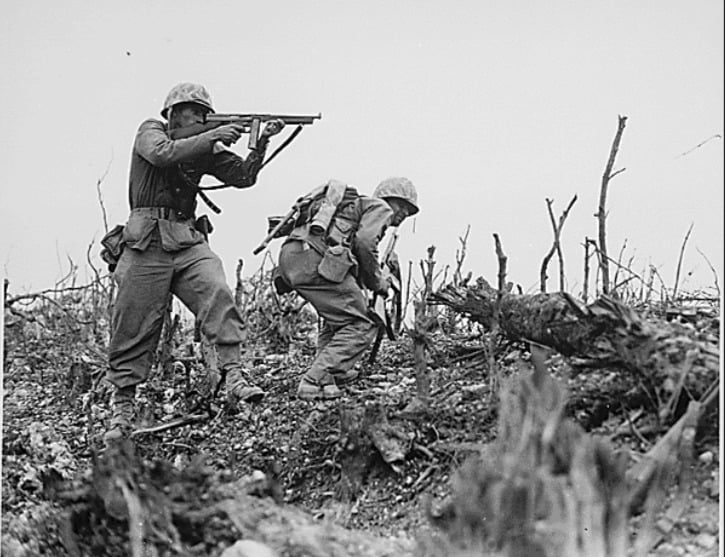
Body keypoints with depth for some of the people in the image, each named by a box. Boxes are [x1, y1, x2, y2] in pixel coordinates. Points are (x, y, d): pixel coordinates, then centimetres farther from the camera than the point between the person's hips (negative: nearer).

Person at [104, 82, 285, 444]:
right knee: (134, 329, -1)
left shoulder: (204, 149, 15)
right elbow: (162, 154, -20)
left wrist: (261, 144, -7)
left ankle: (234, 377, -23)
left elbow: (242, 176, 8)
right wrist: (212, 138, -20)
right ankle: (121, 409, 9)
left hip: (188, 241, 4)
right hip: (148, 241, -4)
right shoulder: (150, 131, 2)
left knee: (219, 297, -21)